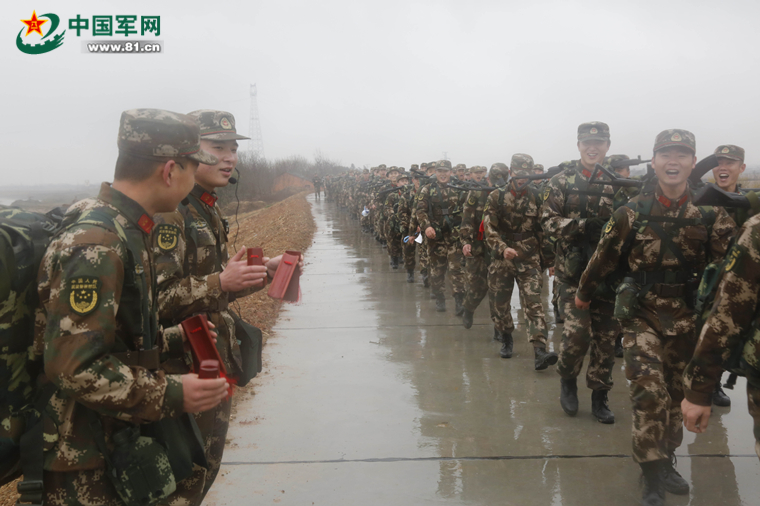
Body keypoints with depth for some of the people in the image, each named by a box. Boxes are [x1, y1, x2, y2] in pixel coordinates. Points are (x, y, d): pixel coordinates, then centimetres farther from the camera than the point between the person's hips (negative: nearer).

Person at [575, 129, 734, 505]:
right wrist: (583, 293, 13)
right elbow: (605, 258, 1)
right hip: (642, 312, -2)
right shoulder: (633, 211, -10)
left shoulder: (711, 211, -6)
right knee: (650, 393, -11)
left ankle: (666, 463, 34)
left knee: (676, 391, 15)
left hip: (685, 314, 3)